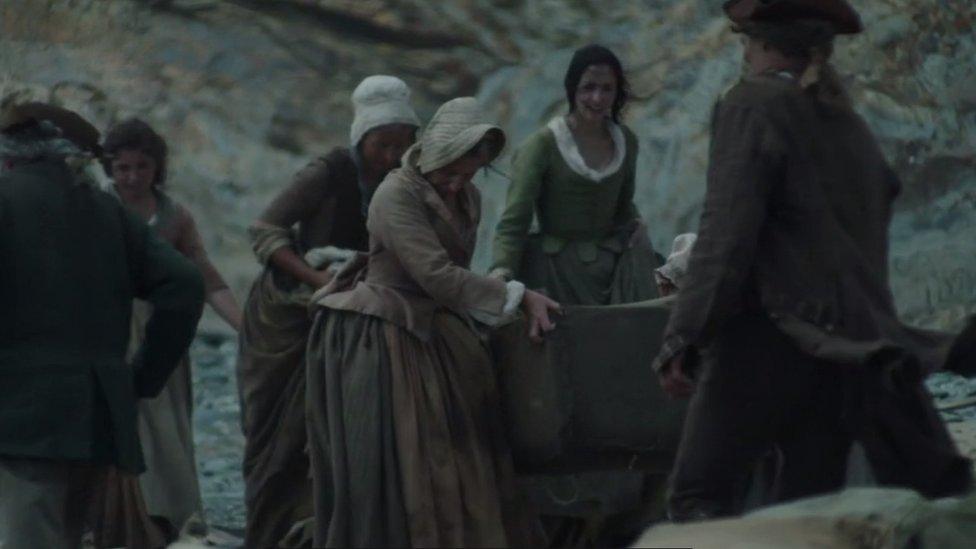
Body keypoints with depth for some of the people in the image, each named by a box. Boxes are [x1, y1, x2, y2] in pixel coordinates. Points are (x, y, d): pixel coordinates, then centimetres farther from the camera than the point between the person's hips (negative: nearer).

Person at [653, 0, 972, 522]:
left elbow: (727, 232, -13)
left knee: (699, 494, -5)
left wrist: (683, 338, -14)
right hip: (852, 342, 7)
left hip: (771, 335, -7)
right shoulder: (850, 126, 19)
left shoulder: (752, 107, -4)